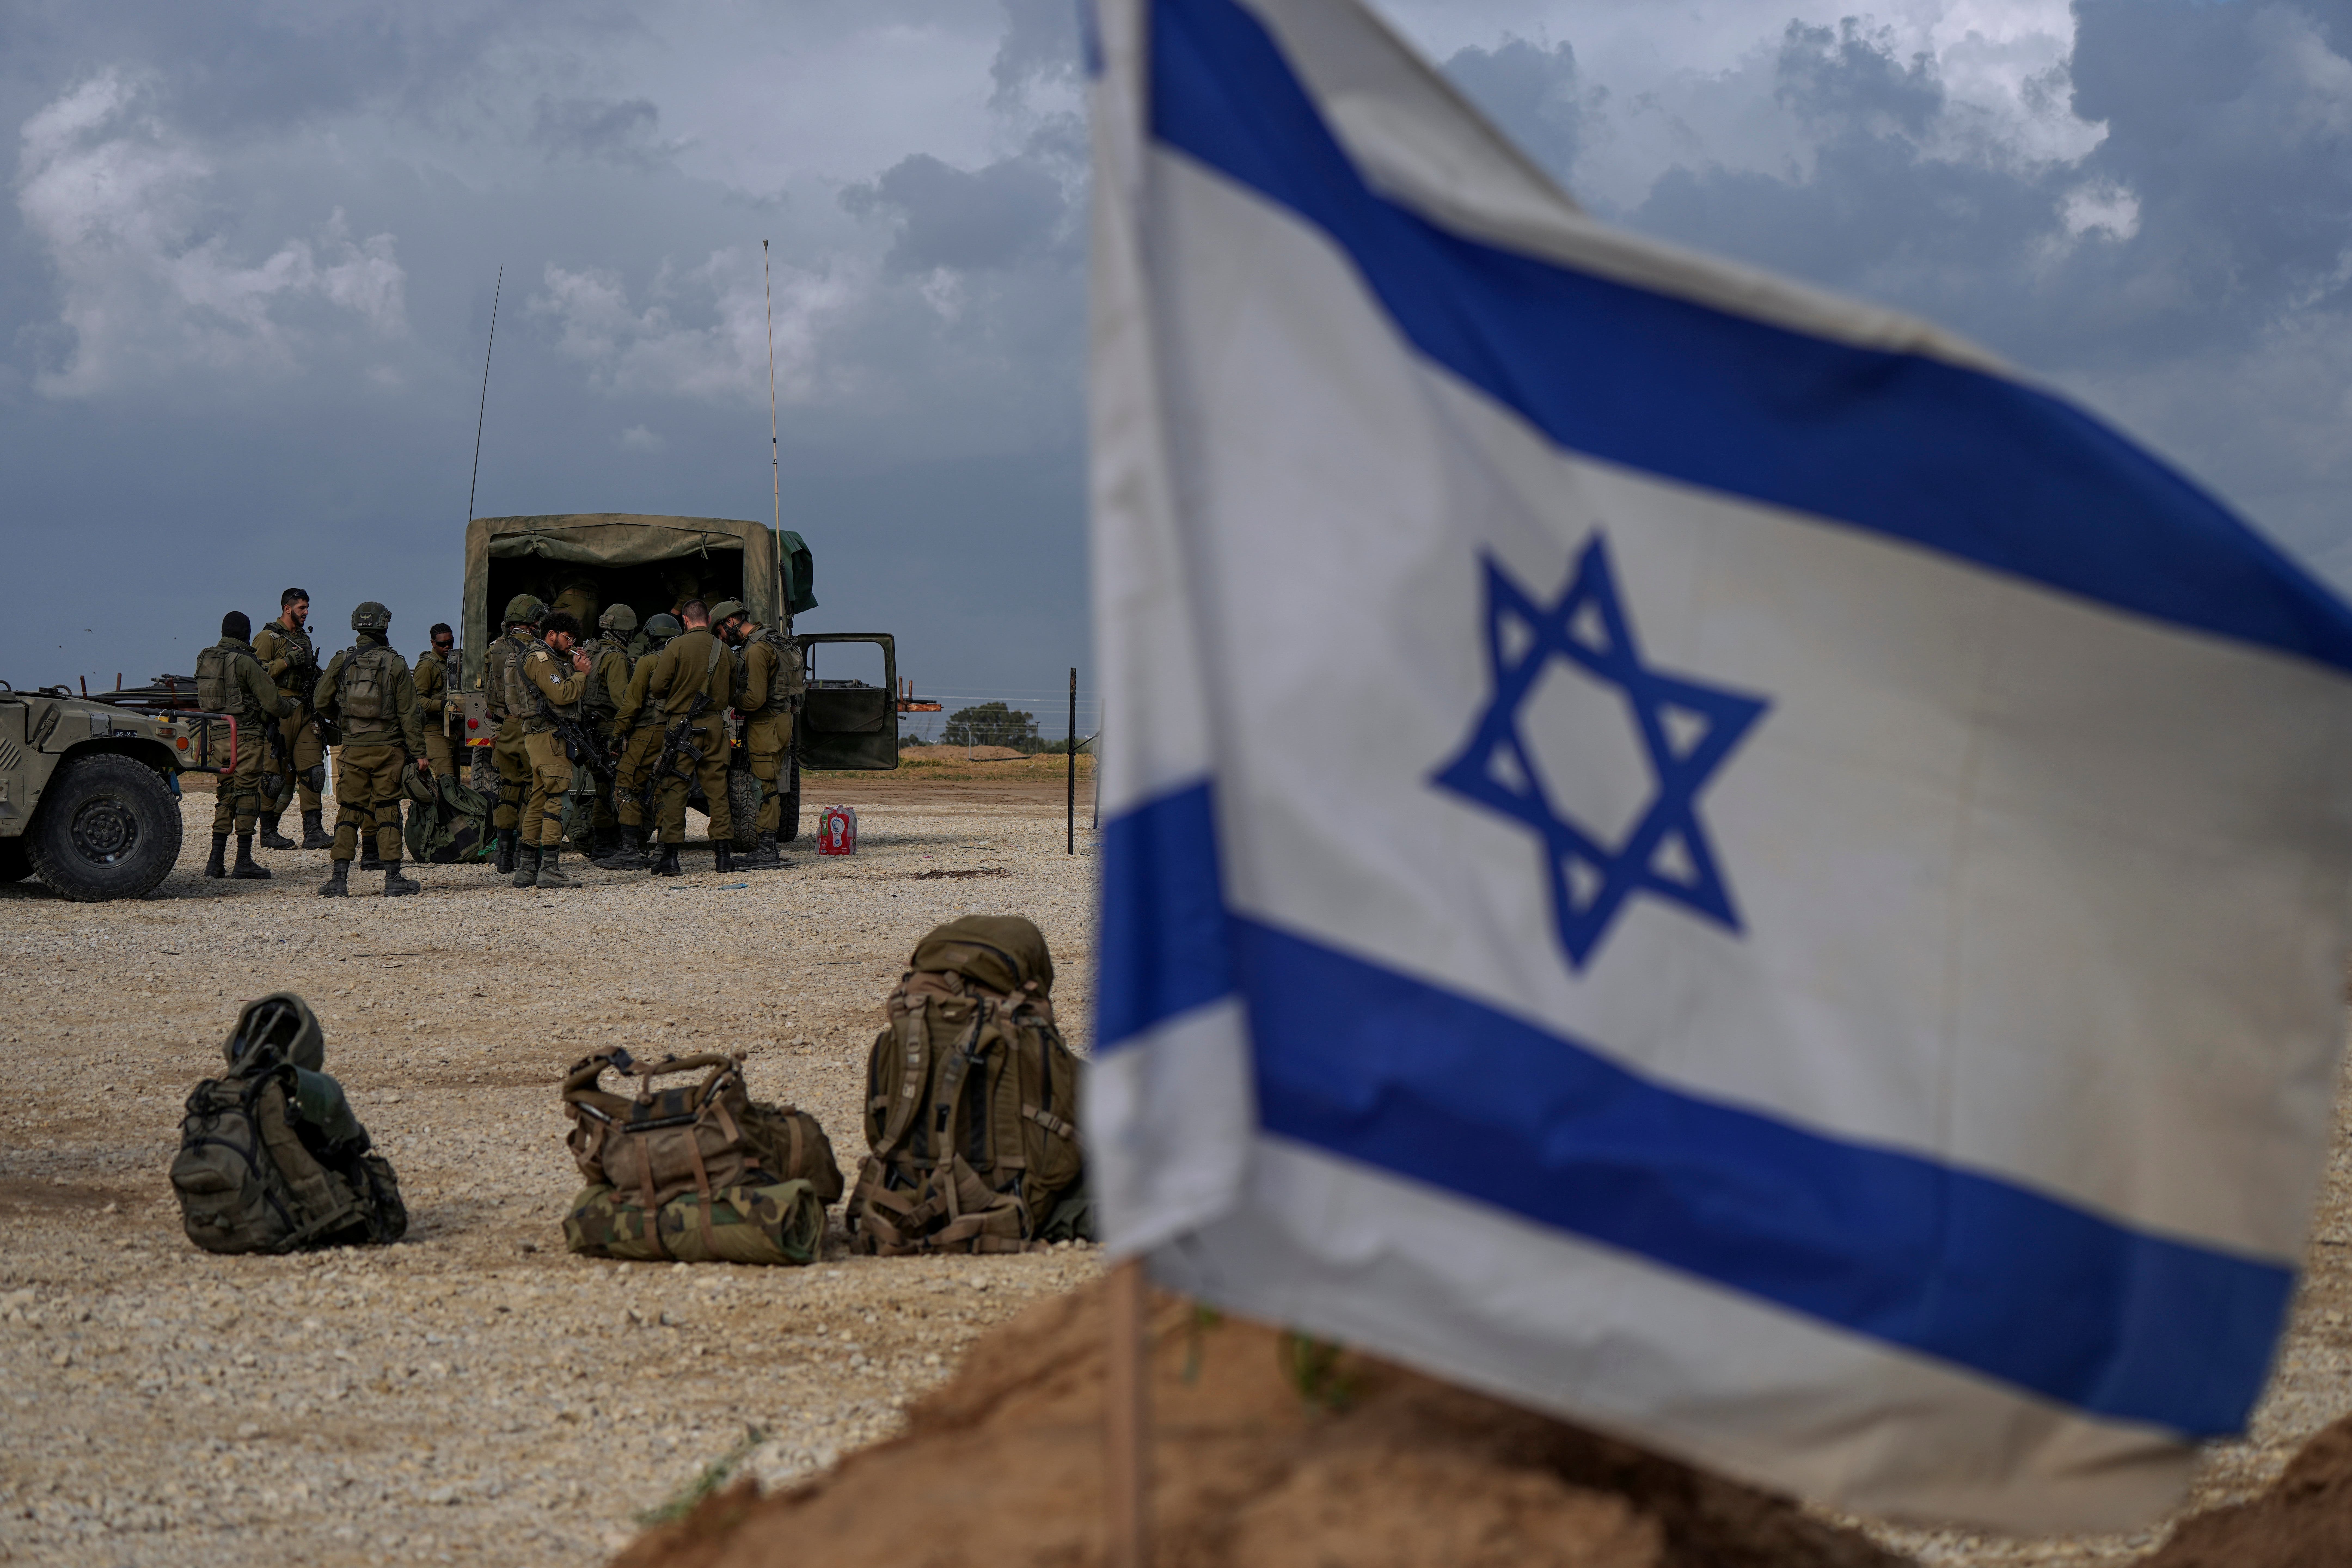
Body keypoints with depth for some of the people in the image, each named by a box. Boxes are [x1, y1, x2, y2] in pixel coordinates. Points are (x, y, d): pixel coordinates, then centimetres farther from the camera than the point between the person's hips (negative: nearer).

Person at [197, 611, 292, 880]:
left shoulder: (205, 659, 8)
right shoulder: (244, 662, -13)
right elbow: (272, 701, -13)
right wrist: (288, 707, 8)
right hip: (244, 736, -7)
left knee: (225, 797, 14)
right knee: (247, 796, -1)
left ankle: (216, 862, 12)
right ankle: (244, 863, 0)